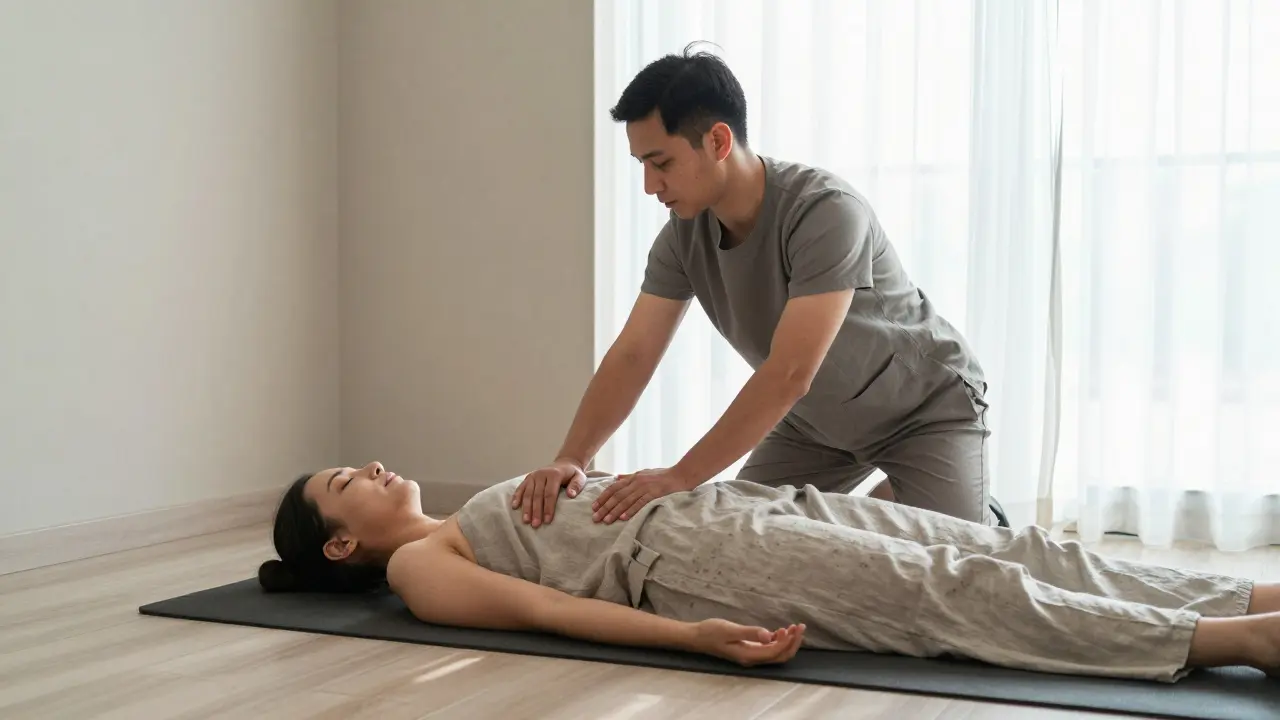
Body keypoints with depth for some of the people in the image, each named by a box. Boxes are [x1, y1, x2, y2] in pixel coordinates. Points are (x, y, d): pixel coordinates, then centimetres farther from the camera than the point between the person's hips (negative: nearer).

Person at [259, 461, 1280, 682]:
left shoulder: (469, 528, 32)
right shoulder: (419, 567, 7)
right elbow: (548, 610, -11)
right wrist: (695, 636, -25)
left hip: (727, 507, 8)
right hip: (685, 560, -8)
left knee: (1004, 550, -10)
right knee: (946, 592, -24)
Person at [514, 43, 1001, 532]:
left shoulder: (825, 213, -35)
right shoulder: (684, 234, -14)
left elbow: (789, 375, -40)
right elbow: (633, 354, -15)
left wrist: (681, 477, -42)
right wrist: (571, 459, -30)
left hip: (926, 408, -6)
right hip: (818, 421, 6)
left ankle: (983, 516, 16)